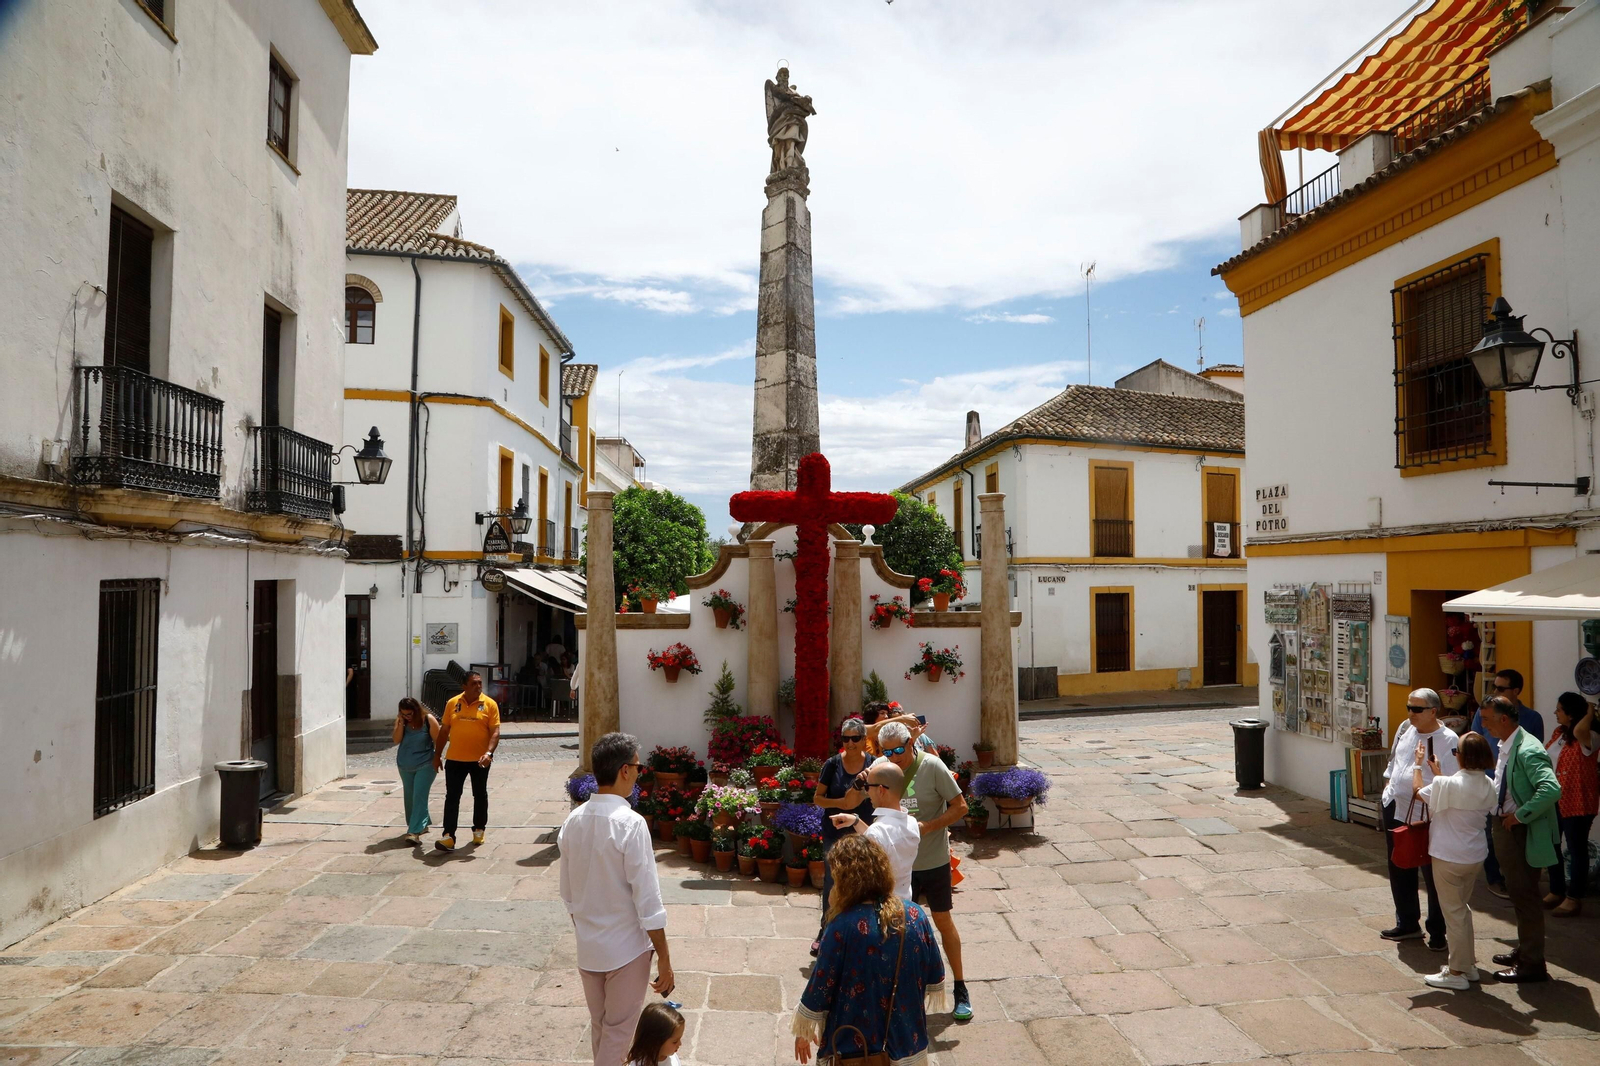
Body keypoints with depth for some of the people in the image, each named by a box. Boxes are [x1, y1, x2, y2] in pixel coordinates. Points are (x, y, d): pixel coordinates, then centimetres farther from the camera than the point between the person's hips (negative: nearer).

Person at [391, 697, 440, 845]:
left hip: (425, 765, -5)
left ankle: (415, 832, -17)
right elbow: (397, 740, -10)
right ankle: (423, 824, 33)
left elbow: (438, 741, -8)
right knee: (410, 797, 15)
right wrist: (401, 724, -20)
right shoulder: (400, 721, -2)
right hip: (405, 766, 5)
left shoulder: (428, 720, -13)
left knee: (419, 797, -12)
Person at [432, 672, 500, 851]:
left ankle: (479, 830, 28)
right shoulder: (452, 703, 2)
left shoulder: (490, 704, -5)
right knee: (452, 797, -1)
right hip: (454, 759, 1)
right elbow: (444, 730, 9)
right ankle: (449, 836, -1)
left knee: (480, 796, 12)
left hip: (479, 760, -1)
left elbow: (495, 732, -8)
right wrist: (437, 755, 8)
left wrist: (489, 753, -22)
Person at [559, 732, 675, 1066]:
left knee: (599, 1027, 22)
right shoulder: (630, 824, -22)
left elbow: (569, 894, 8)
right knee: (619, 1033, 10)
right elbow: (647, 900, -20)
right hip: (626, 949, -6)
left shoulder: (573, 821, -2)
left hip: (588, 948, 6)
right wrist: (664, 957, -12)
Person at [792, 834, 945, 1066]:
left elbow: (820, 986, -14)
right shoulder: (916, 915, -9)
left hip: (855, 1047, -4)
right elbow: (935, 979, 2)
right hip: (908, 1041, 4)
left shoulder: (843, 927, -23)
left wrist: (803, 1031, 3)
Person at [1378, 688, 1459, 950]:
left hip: (1428, 818, -7)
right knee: (1399, 871, 18)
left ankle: (1438, 932, 20)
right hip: (1395, 811, 7)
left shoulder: (1447, 740, -15)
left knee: (1434, 877, 4)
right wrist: (1388, 784, 17)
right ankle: (1407, 924, 34)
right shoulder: (1405, 729, 6)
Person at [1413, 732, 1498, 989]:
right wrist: (1438, 773, 21)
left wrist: (1418, 764, 7)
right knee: (1462, 908, 22)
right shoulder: (1488, 786, -3)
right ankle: (1468, 963, 32)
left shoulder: (1448, 784, -23)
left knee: (1453, 912, 3)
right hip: (1474, 856, 7)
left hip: (1448, 857, -7)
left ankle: (1457, 973, 12)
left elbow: (1418, 791, -6)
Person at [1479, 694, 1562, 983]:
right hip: (1506, 829, 10)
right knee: (1517, 894, 21)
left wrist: (1520, 815, -27)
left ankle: (1532, 964, 12)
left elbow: (1552, 789, -35)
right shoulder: (1506, 746, 8)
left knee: (1525, 896, 1)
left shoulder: (1528, 750, -23)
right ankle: (1523, 950, 35)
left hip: (1523, 833, -10)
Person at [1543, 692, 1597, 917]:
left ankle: (1574, 898, 14)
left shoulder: (1590, 738, -18)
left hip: (1577, 802, -8)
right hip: (1553, 800, 8)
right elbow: (1546, 757, 18)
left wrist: (1590, 711, -25)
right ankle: (1556, 891, 29)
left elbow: (1578, 731, -42)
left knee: (1576, 849, 3)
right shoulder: (1558, 732, 8)